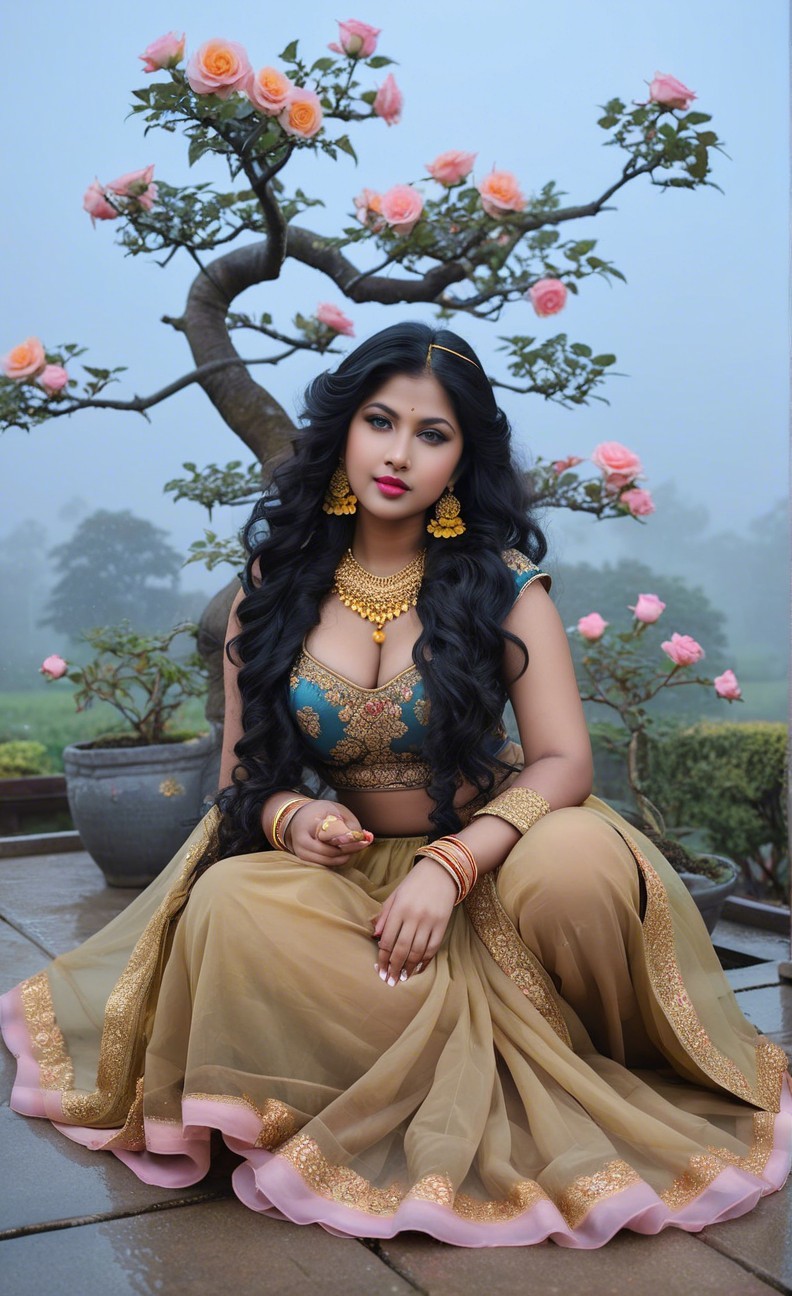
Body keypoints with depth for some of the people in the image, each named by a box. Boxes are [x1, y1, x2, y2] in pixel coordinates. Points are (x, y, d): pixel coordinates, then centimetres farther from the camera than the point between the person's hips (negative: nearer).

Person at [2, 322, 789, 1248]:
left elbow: (562, 760, -13)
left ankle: (590, 1072, -3)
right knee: (230, 906, -30)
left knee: (582, 856, -35)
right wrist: (289, 816, -19)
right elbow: (241, 771, 6)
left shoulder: (501, 579, -4)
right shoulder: (275, 585, 2)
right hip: (345, 872, 2)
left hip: (484, 855, -1)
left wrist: (451, 864, -28)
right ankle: (489, 1075, -17)